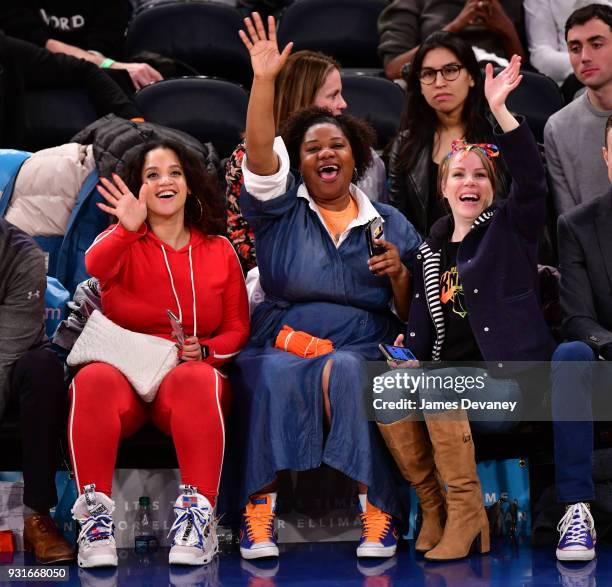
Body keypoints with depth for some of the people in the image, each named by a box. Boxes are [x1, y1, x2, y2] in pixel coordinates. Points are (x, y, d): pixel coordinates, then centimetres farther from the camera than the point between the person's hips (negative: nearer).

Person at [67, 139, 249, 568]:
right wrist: (129, 230, -34)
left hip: (189, 376, 1)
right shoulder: (121, 242, 9)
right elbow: (89, 273, -16)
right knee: (93, 380, -36)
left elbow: (238, 329, 15)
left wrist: (205, 351, -7)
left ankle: (198, 517, -36)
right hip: (123, 372, 0)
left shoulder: (220, 251, 14)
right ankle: (95, 514, -34)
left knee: (196, 379, -36)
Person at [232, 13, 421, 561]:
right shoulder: (280, 210, 15)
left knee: (343, 372, -35)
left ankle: (375, 509, -31)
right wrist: (264, 79, -13)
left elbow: (412, 313, 15)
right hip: (280, 343, 0)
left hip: (361, 349, 0)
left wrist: (399, 275, -6)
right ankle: (261, 511, -31)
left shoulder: (390, 223, 18)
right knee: (276, 375, -35)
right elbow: (259, 151, -4)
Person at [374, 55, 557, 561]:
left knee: (435, 390, -33)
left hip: (507, 377, -5)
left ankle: (467, 514, -23)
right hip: (450, 374, 5)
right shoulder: (431, 252, 16)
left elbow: (532, 176, -17)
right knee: (388, 401, -24)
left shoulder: (511, 229, 2)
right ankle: (433, 508, -8)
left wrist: (499, 109, -29)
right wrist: (411, 353, -3)